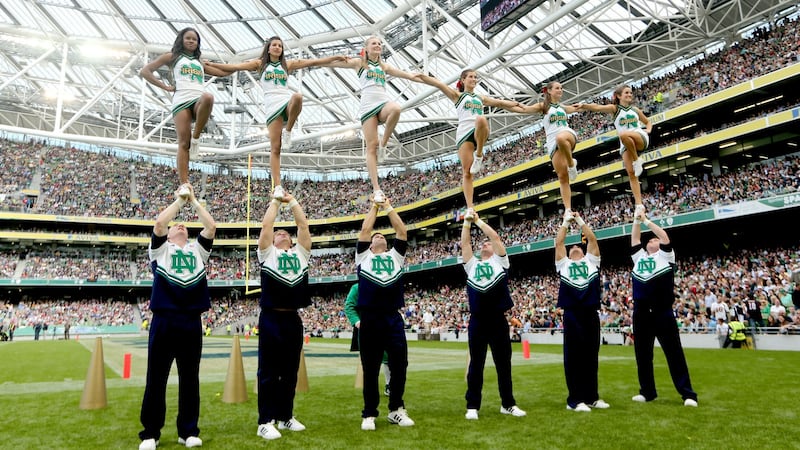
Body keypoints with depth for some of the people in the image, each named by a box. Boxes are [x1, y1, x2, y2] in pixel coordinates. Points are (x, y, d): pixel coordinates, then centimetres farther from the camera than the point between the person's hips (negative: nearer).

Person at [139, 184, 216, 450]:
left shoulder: (197, 250, 17)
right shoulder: (160, 249, 10)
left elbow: (211, 227, 5)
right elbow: (159, 222, -6)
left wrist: (194, 201, 10)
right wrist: (180, 200, 4)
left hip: (191, 322, 2)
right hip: (164, 321, -2)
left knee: (190, 378, 8)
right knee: (156, 379, 4)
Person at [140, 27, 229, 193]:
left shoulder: (200, 63, 31)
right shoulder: (172, 57, 19)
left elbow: (223, 73, 34)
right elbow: (144, 71, 14)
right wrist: (165, 87, 5)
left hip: (199, 100, 2)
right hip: (181, 101, -2)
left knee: (208, 97, -38)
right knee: (183, 143, -16)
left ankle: (196, 138, -20)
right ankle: (184, 184, -18)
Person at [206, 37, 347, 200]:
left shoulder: (288, 64, 19)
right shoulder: (260, 64, 16)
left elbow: (314, 62, 14)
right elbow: (234, 67, 11)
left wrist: (335, 57, 7)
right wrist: (209, 64, 5)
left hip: (287, 101, 1)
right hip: (272, 106, -1)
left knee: (297, 97, -38)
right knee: (275, 148, -10)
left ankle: (288, 131, -15)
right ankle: (277, 187, -10)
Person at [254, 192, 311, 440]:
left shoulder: (300, 253, 15)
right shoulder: (267, 253, 6)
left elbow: (304, 226, 9)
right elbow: (265, 225, -1)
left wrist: (292, 201, 12)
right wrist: (275, 201, 9)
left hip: (293, 319, 4)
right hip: (271, 319, -4)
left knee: (290, 371, 12)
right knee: (269, 372, 2)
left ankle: (285, 416, 24)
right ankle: (266, 421, 9)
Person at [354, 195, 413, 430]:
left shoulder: (395, 256, 17)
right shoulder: (364, 257, 14)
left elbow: (402, 231, 11)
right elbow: (364, 231, 8)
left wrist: (388, 207, 16)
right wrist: (374, 206, 18)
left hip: (393, 319, 2)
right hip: (369, 320, -1)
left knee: (399, 365, 4)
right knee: (370, 369, 6)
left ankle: (396, 410, 21)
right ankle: (369, 414, 18)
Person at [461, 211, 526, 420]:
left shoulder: (500, 261, 10)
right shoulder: (472, 264, 15)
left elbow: (496, 237, 1)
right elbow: (464, 243, 8)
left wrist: (478, 221, 6)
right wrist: (467, 221, 6)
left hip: (498, 321, -1)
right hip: (477, 322, 1)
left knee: (504, 364, 9)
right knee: (476, 365, 6)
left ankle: (508, 404, 22)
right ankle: (472, 406, 13)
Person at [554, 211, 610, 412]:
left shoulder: (591, 262, 18)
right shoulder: (564, 264, 15)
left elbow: (592, 239, 12)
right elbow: (558, 242, 9)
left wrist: (580, 221, 15)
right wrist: (566, 221, 15)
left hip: (591, 314, 2)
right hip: (572, 315, -2)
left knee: (591, 356, 10)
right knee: (573, 357, 1)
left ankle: (592, 396, 20)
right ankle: (575, 399, 6)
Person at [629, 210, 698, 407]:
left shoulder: (665, 256, 7)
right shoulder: (639, 257, 17)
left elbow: (665, 237, -4)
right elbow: (634, 239, 11)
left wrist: (647, 221, 0)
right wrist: (637, 220, 8)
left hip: (662, 313, -4)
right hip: (641, 313, 4)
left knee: (674, 353, 0)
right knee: (642, 354, 9)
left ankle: (688, 393, 6)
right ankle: (647, 391, 20)